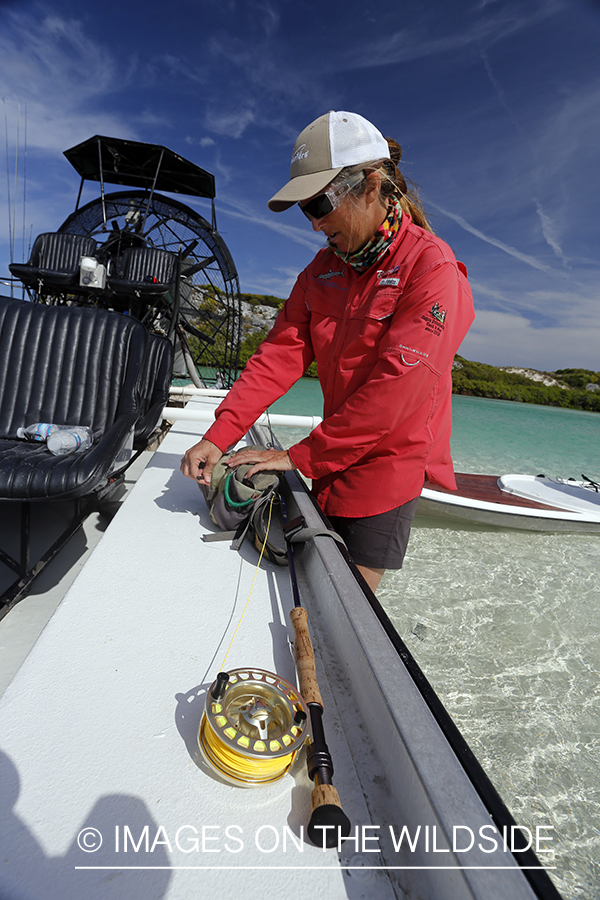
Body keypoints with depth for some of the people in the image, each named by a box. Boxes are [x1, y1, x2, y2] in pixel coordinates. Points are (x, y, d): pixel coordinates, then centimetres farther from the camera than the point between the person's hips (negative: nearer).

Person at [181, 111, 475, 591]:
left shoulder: (433, 269, -14)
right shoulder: (323, 269, 7)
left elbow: (394, 388, -23)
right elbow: (280, 353, -2)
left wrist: (300, 456, -20)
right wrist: (218, 436, -12)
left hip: (389, 465, -6)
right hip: (332, 462, 6)